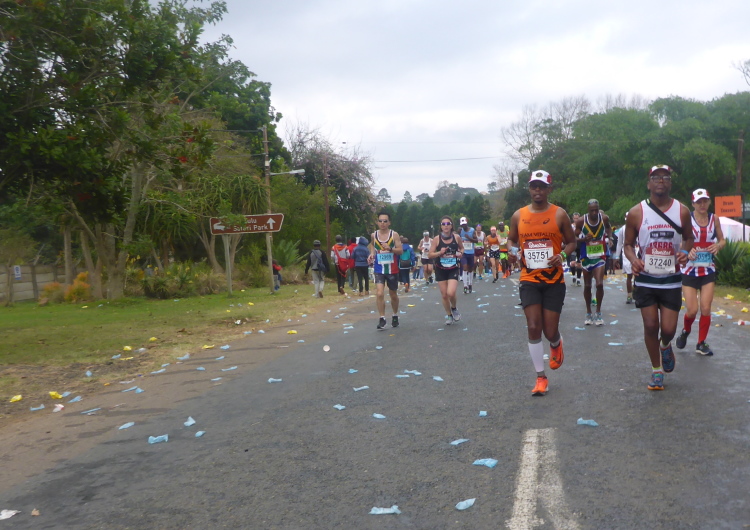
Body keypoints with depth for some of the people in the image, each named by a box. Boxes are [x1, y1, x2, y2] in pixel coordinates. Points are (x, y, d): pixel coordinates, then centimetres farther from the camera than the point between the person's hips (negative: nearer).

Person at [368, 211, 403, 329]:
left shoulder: (394, 235, -6)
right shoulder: (374, 235, 1)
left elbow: (400, 250, -9)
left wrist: (390, 249, -27)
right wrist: (372, 254, 3)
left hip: (392, 270, 0)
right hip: (379, 270, 1)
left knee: (393, 295, 15)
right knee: (379, 294, -17)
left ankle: (395, 316, 36)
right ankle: (382, 318, -8)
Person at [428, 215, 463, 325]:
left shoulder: (456, 237, -4)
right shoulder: (437, 239, -6)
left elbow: (462, 248, 16)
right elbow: (430, 254, -3)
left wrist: (460, 253, -6)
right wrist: (439, 253, -20)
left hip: (453, 269, -1)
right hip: (440, 270, 1)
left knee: (451, 293, -17)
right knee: (444, 295, 6)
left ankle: (454, 309, 15)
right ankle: (449, 315, 28)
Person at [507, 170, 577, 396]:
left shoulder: (559, 214, -3)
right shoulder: (518, 215, 3)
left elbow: (572, 241, 5)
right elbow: (511, 239, 16)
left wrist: (562, 255, -16)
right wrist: (513, 251, -7)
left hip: (554, 280, -1)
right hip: (529, 280, 1)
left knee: (550, 331, 0)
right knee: (533, 328, -5)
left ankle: (556, 345, 40)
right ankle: (541, 377, 8)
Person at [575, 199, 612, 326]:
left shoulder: (604, 218, -5)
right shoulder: (581, 221, -9)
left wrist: (609, 234, -1)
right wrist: (583, 239, -20)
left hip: (600, 256, 0)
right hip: (586, 257, 0)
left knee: (600, 284, -14)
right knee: (587, 286, 9)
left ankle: (598, 313, 3)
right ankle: (588, 313, 23)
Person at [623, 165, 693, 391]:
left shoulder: (682, 211, -2)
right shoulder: (636, 212, -6)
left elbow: (689, 237, 13)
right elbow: (628, 244, 3)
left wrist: (685, 252, -10)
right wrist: (633, 259, -19)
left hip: (672, 280, 1)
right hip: (646, 280, 0)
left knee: (668, 329, -2)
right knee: (650, 326, 1)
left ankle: (666, 346, 36)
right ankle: (656, 370, 21)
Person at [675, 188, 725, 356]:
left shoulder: (714, 219, 5)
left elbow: (722, 240, 15)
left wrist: (718, 245, -8)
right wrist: (687, 251, -28)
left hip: (708, 271, 3)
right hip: (689, 270, -3)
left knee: (706, 309, -2)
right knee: (692, 310, -6)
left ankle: (701, 344, 14)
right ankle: (685, 331, 27)